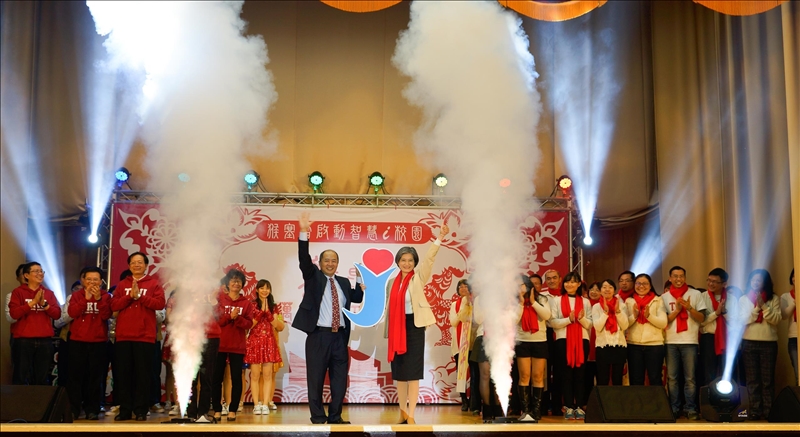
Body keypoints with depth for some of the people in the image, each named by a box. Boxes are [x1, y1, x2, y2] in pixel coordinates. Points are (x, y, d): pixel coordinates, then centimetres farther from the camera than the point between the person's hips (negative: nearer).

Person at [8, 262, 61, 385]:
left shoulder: (49, 293, 12)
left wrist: (44, 304, -11)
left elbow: (57, 314, 4)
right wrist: (33, 302, -16)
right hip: (24, 340, -3)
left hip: (45, 340, 3)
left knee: (42, 378, 8)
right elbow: (14, 314, -11)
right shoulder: (18, 292, 2)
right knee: (24, 378, 0)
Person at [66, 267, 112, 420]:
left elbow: (106, 315, -11)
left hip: (98, 341, -1)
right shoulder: (76, 295, 7)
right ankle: (73, 408, 4)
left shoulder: (106, 296, 4)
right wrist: (86, 298, -17)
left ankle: (92, 409, 5)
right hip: (77, 340, 1)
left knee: (95, 376, 1)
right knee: (76, 375, -1)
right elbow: (72, 313, -10)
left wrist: (98, 298, -19)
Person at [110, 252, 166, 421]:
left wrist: (139, 296, -11)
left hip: (145, 336, -3)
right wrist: (130, 296, -11)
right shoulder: (122, 285, 14)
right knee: (123, 374, 3)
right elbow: (114, 305, 2)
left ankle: (141, 410, 3)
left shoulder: (154, 284, 6)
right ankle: (125, 410, 9)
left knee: (143, 374, -2)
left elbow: (160, 303, -8)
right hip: (123, 336, 3)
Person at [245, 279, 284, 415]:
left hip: (269, 342, 2)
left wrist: (267, 312, -9)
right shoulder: (251, 305, 2)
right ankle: (256, 404, 1)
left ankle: (265, 404, 0)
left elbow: (277, 325, 1)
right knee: (255, 375, -3)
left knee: (267, 375, -1)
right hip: (255, 341, -2)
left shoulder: (272, 306, 12)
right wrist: (261, 311, -14)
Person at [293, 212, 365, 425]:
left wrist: (360, 279, 2)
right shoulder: (313, 276, 5)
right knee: (315, 378, 0)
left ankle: (335, 416, 17)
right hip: (318, 335, -4)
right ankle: (318, 418, 9)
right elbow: (304, 258, -10)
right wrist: (303, 232, -22)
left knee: (340, 378, 7)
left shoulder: (344, 282, 16)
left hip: (340, 336, 4)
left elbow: (358, 298, 14)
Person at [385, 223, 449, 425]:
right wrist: (389, 332, 11)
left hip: (414, 326, -4)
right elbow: (390, 308, 13)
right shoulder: (393, 282, 10)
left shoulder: (418, 278, 0)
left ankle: (411, 416, -3)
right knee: (399, 373, 9)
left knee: (412, 372, -5)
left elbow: (429, 259, -15)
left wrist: (440, 237, -28)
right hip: (397, 328, 4)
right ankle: (402, 413, 20)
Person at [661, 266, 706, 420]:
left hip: (690, 341, -1)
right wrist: (677, 310, -9)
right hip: (671, 342, 1)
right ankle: (674, 409, 9)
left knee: (690, 378, -1)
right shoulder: (664, 297, 8)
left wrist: (689, 308, -14)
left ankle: (691, 409, 4)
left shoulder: (695, 294, 5)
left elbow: (702, 318, 1)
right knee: (672, 378, 3)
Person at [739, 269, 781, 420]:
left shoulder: (773, 298, 5)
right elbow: (742, 319, -2)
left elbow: (776, 320, -5)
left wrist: (764, 306, -14)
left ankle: (769, 411, 5)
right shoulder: (744, 299, 8)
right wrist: (756, 307, -12)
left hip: (769, 342, -1)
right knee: (752, 379, 1)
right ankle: (755, 410, 4)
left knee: (767, 379, 0)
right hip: (749, 342, 1)